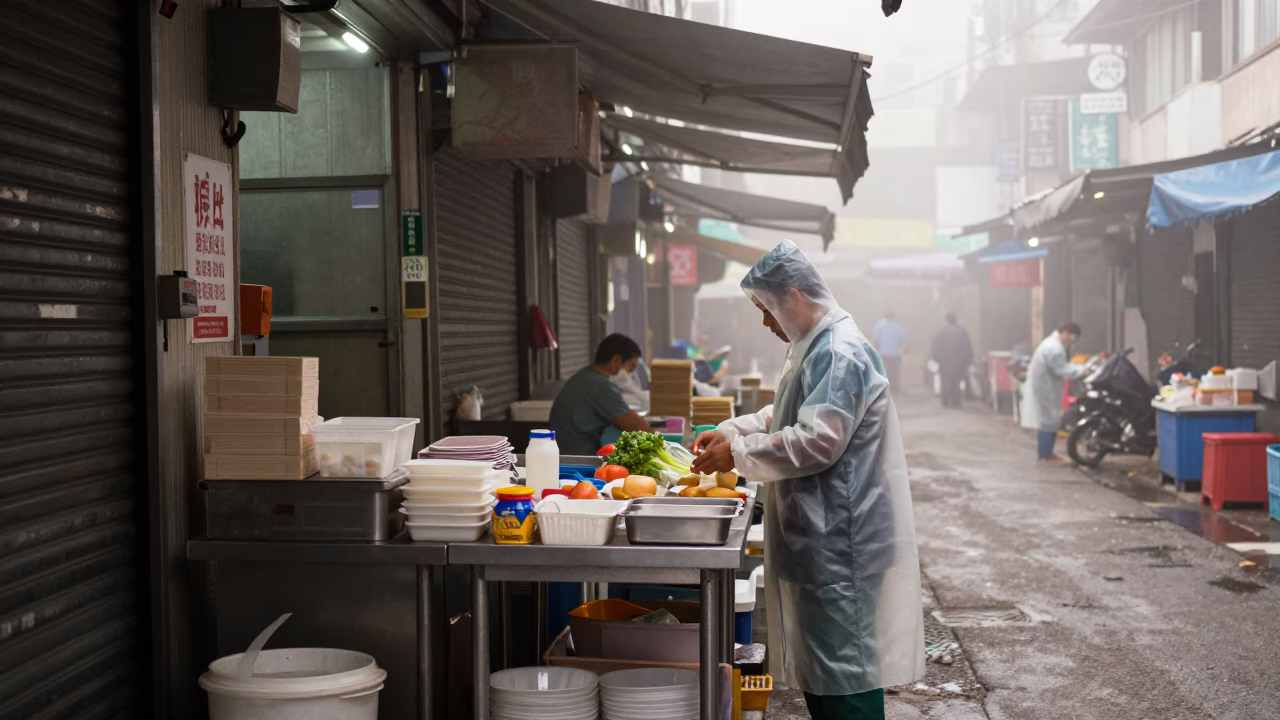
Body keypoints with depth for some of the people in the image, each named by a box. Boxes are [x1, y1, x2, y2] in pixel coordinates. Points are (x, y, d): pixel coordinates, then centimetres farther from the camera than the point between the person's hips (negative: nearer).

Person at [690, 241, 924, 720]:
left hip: (842, 542, -11)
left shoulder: (841, 354, -20)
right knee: (818, 666, 17)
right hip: (821, 538, 11)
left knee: (845, 675, -3)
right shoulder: (816, 347, 15)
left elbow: (816, 442, -26)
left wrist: (738, 454, -17)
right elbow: (785, 417, 27)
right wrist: (732, 431, 13)